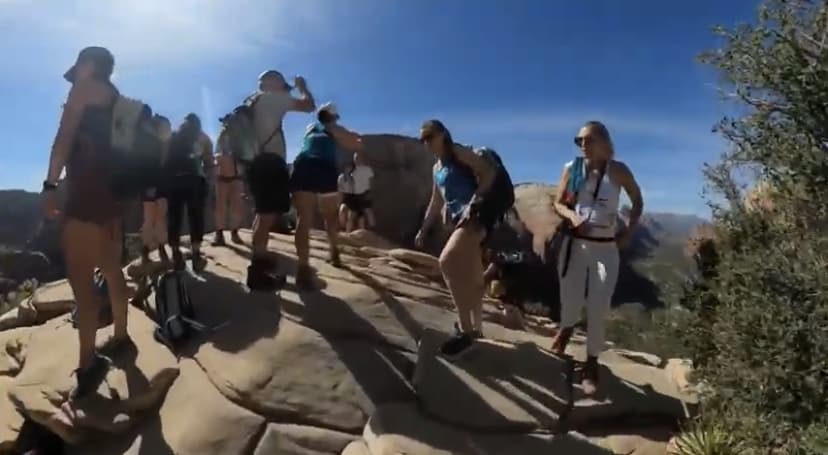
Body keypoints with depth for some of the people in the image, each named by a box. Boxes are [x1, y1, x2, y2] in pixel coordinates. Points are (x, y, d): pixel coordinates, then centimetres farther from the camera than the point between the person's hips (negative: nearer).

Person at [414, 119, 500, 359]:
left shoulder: (459, 153, -1)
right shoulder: (437, 168, 23)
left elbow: (489, 172, -12)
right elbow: (436, 202, 29)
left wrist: (473, 201, -20)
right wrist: (423, 229, 27)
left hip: (477, 213, -9)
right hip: (461, 219, 9)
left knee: (447, 261, -26)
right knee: (472, 278, 13)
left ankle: (466, 330, -22)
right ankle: (476, 328, 24)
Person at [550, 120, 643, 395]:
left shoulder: (618, 171, -4)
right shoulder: (572, 169, -1)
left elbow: (638, 202, 10)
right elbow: (558, 203, 6)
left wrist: (629, 232, 0)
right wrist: (572, 215, -15)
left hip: (606, 248, -1)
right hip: (575, 244, 1)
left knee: (599, 309, -1)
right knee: (570, 302, 9)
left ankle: (591, 363, 15)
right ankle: (566, 327, 45)